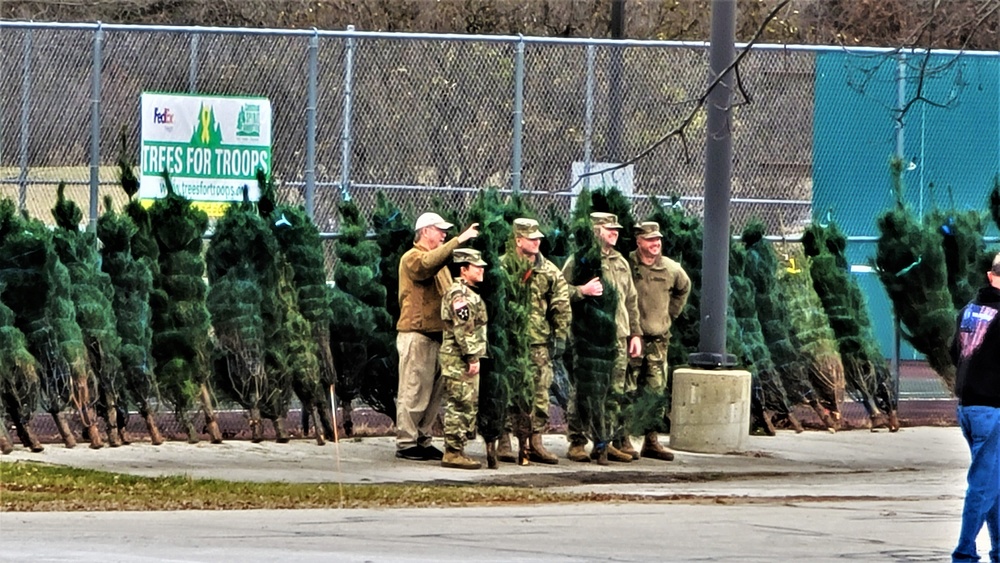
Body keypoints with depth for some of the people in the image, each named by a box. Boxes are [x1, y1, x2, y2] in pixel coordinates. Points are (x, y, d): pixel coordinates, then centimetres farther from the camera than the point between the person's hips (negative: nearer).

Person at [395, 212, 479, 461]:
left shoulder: (438, 260, 25)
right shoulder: (412, 258, -6)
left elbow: (448, 292, 28)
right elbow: (428, 264, -29)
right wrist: (459, 240, -30)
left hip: (437, 334, 9)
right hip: (417, 334, -9)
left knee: (434, 392, 9)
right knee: (414, 391, -8)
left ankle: (423, 440, 14)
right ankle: (406, 443, -7)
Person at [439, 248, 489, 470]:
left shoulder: (467, 293, 20)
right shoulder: (459, 294, -14)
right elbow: (463, 329, -20)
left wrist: (474, 358, 24)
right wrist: (472, 358, -21)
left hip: (464, 360, 11)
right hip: (459, 360, -11)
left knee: (468, 406, 11)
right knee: (461, 406, -10)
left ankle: (455, 451, 14)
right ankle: (453, 453, -9)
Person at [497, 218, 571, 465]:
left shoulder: (549, 271, 8)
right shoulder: (502, 267, -2)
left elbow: (561, 305, 12)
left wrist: (560, 336, 6)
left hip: (539, 342, 4)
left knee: (540, 391, 3)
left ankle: (535, 443, 9)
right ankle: (504, 443, 1)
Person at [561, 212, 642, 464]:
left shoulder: (621, 262, 18)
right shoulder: (579, 260, -3)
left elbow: (631, 300, 22)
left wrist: (635, 333, 17)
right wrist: (582, 290, -26)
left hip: (618, 337, 6)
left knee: (615, 391, 6)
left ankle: (607, 442, 13)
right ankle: (577, 443, 1)